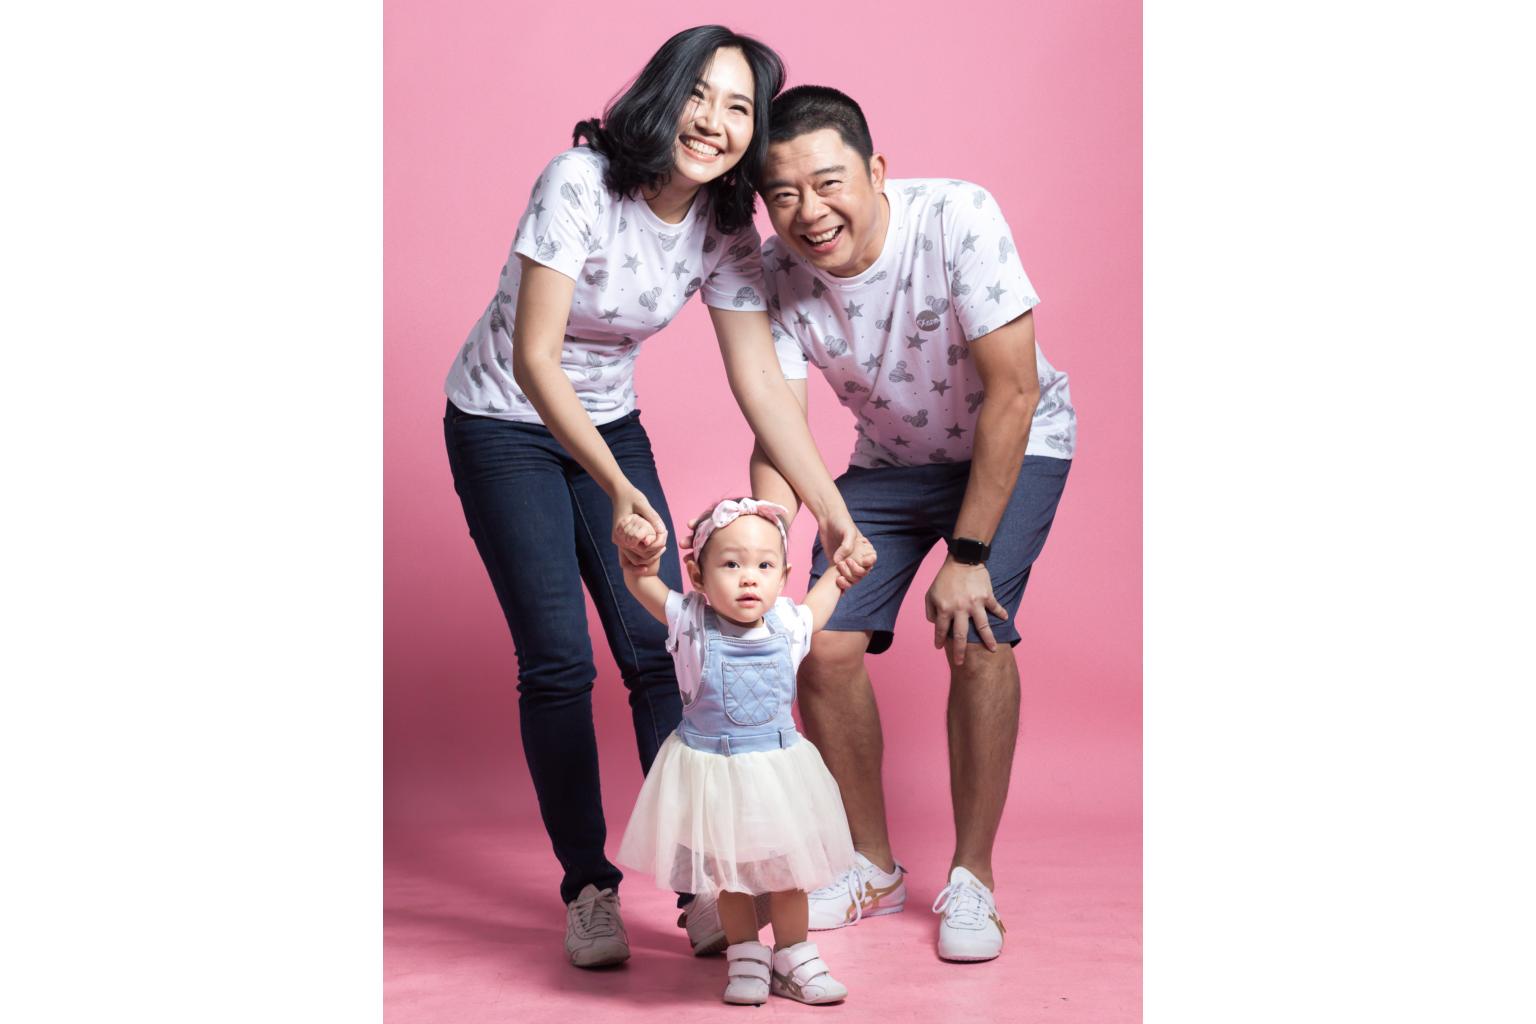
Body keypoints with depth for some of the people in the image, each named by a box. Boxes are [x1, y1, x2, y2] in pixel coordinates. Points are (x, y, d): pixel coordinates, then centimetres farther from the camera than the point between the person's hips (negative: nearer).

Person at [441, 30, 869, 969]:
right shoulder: (579, 185, -26)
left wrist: (835, 515, -11)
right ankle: (589, 889, 6)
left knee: (658, 649, -3)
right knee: (558, 661, -7)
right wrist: (617, 488, -40)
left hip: (610, 426, 5)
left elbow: (761, 385, -7)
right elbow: (534, 358, -30)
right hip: (504, 426, -4)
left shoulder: (727, 230, -9)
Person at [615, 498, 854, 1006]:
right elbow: (640, 581, -13)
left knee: (786, 868, 13)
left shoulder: (787, 624, -7)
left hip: (776, 768, 2)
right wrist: (634, 544, -30)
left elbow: (817, 604, 17)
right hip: (710, 770, -2)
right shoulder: (690, 621, -14)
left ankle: (791, 957, 30)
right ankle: (744, 955, 31)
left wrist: (839, 571, 9)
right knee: (727, 871, 12)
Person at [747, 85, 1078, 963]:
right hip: (891, 460, 4)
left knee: (976, 635, -22)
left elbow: (1012, 395, -29)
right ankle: (874, 866, 14)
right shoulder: (777, 274, -20)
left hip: (1016, 445, -4)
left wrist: (966, 555, -27)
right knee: (826, 646, -8)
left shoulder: (958, 218, -32)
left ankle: (973, 876, -4)